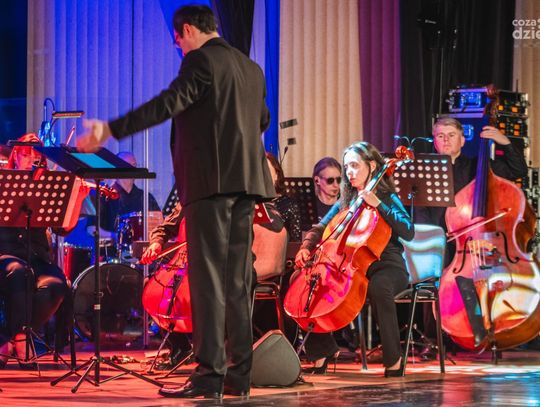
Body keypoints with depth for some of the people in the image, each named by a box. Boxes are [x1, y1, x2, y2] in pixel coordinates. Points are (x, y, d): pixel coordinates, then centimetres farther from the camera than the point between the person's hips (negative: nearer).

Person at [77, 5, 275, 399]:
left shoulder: (202, 61, -8)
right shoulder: (251, 68, 17)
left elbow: (168, 103, -22)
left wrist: (109, 130, -27)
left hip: (210, 180, -8)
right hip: (246, 179, 8)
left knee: (207, 278, -9)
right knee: (237, 280, 9)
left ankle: (209, 374, -13)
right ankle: (239, 374, 9)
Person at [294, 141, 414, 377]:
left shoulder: (387, 198, -1)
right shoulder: (345, 201, 15)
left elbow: (408, 232, -16)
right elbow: (321, 228, 16)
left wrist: (378, 205, -22)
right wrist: (306, 247, -5)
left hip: (386, 266, -6)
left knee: (378, 287, -41)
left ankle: (394, 359, -30)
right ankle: (322, 351, -3)